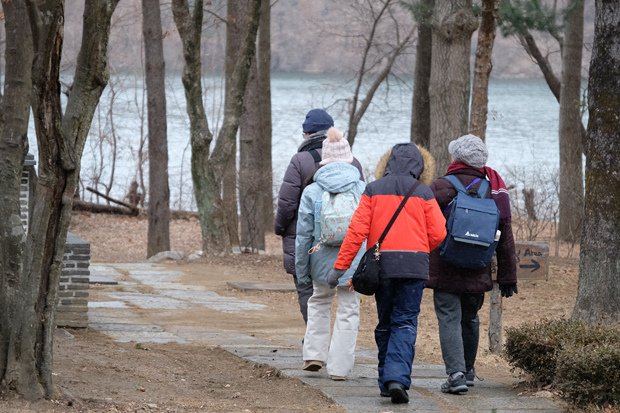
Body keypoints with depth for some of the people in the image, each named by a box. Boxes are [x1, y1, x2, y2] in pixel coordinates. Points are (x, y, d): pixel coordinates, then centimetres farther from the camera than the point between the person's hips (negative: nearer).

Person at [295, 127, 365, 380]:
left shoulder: (312, 192, -5)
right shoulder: (363, 190, -5)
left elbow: (304, 235, -1)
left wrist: (301, 271, 6)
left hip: (322, 260, 1)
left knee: (319, 302, 25)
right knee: (348, 311, 10)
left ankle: (314, 354, 17)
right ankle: (339, 367, 9)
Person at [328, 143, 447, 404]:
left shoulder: (374, 190, 4)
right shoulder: (423, 193, 3)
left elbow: (357, 230, -3)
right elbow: (438, 234, 0)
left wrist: (341, 265, -1)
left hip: (382, 264, 1)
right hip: (414, 265, -1)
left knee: (385, 324, 14)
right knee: (405, 324, -1)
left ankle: (387, 381, 18)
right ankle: (398, 378, -19)